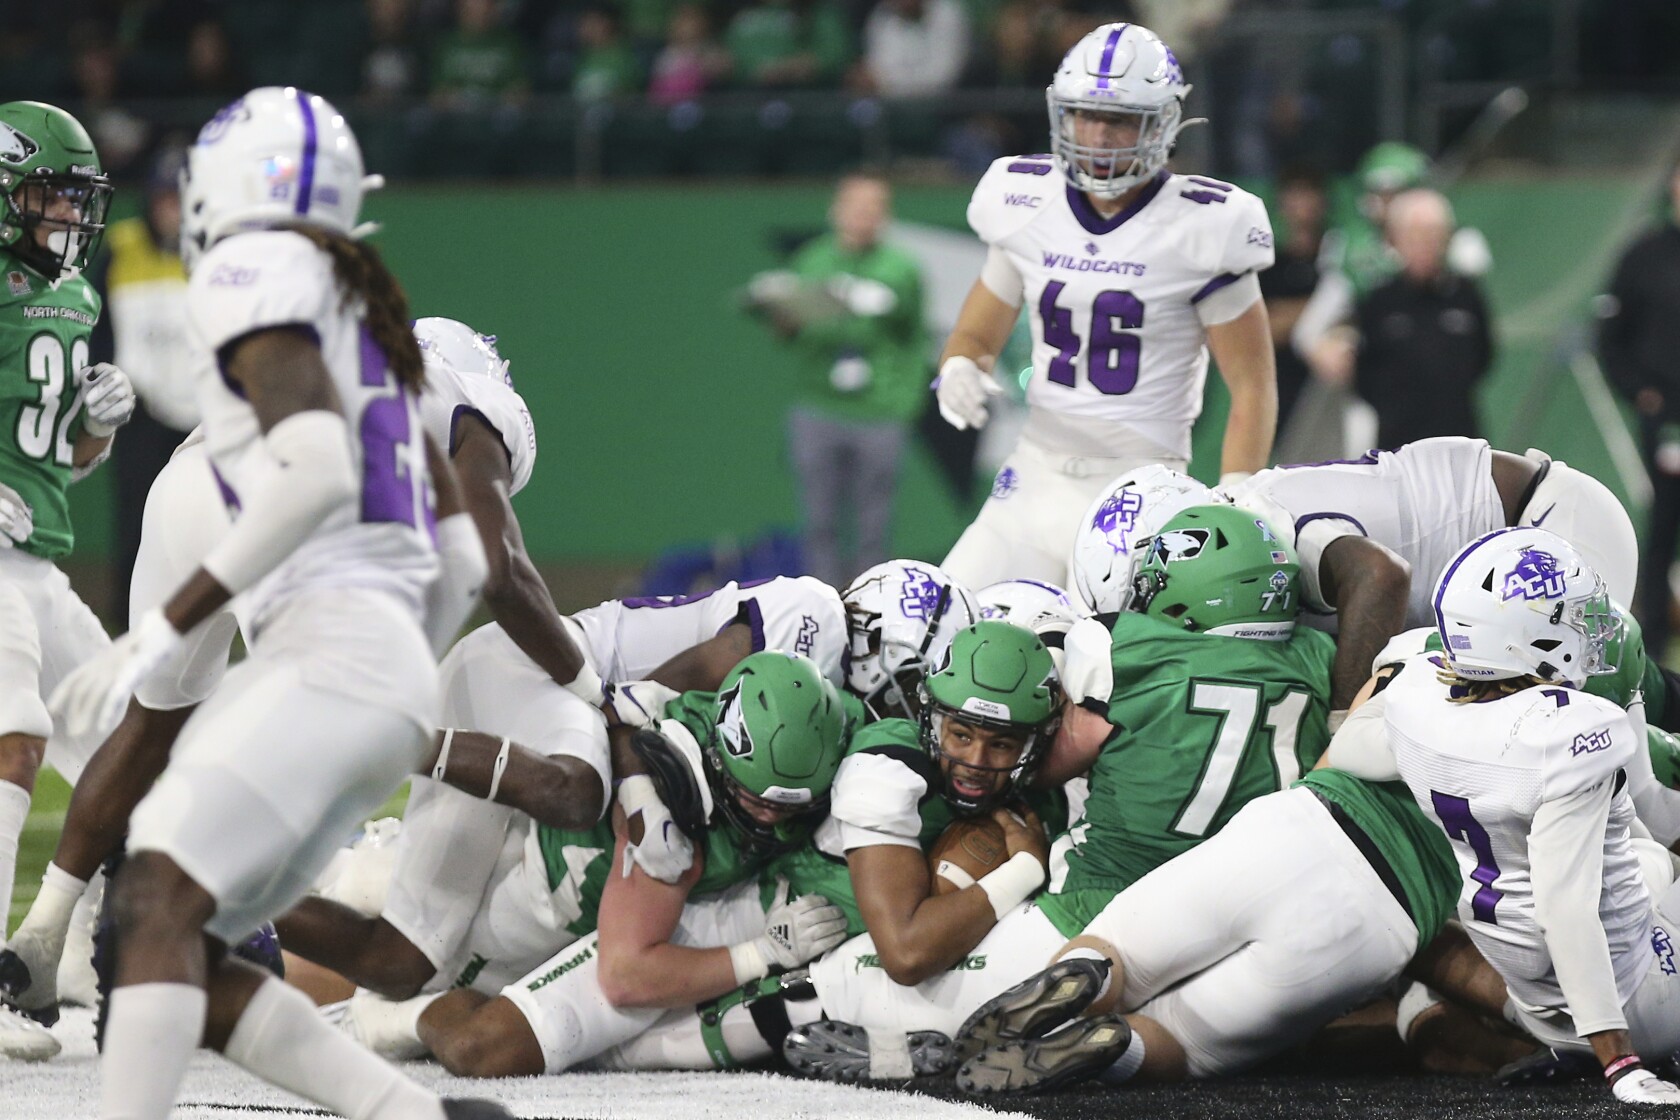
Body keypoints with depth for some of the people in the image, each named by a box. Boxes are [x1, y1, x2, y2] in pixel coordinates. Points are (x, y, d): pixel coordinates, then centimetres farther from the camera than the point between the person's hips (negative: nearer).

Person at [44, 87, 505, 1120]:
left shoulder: (256, 273, -2)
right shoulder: (357, 306, 25)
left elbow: (317, 477, -18)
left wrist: (163, 632, -18)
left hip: (333, 648, -9)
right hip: (400, 673, 9)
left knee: (160, 901, -21)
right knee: (180, 959, 6)